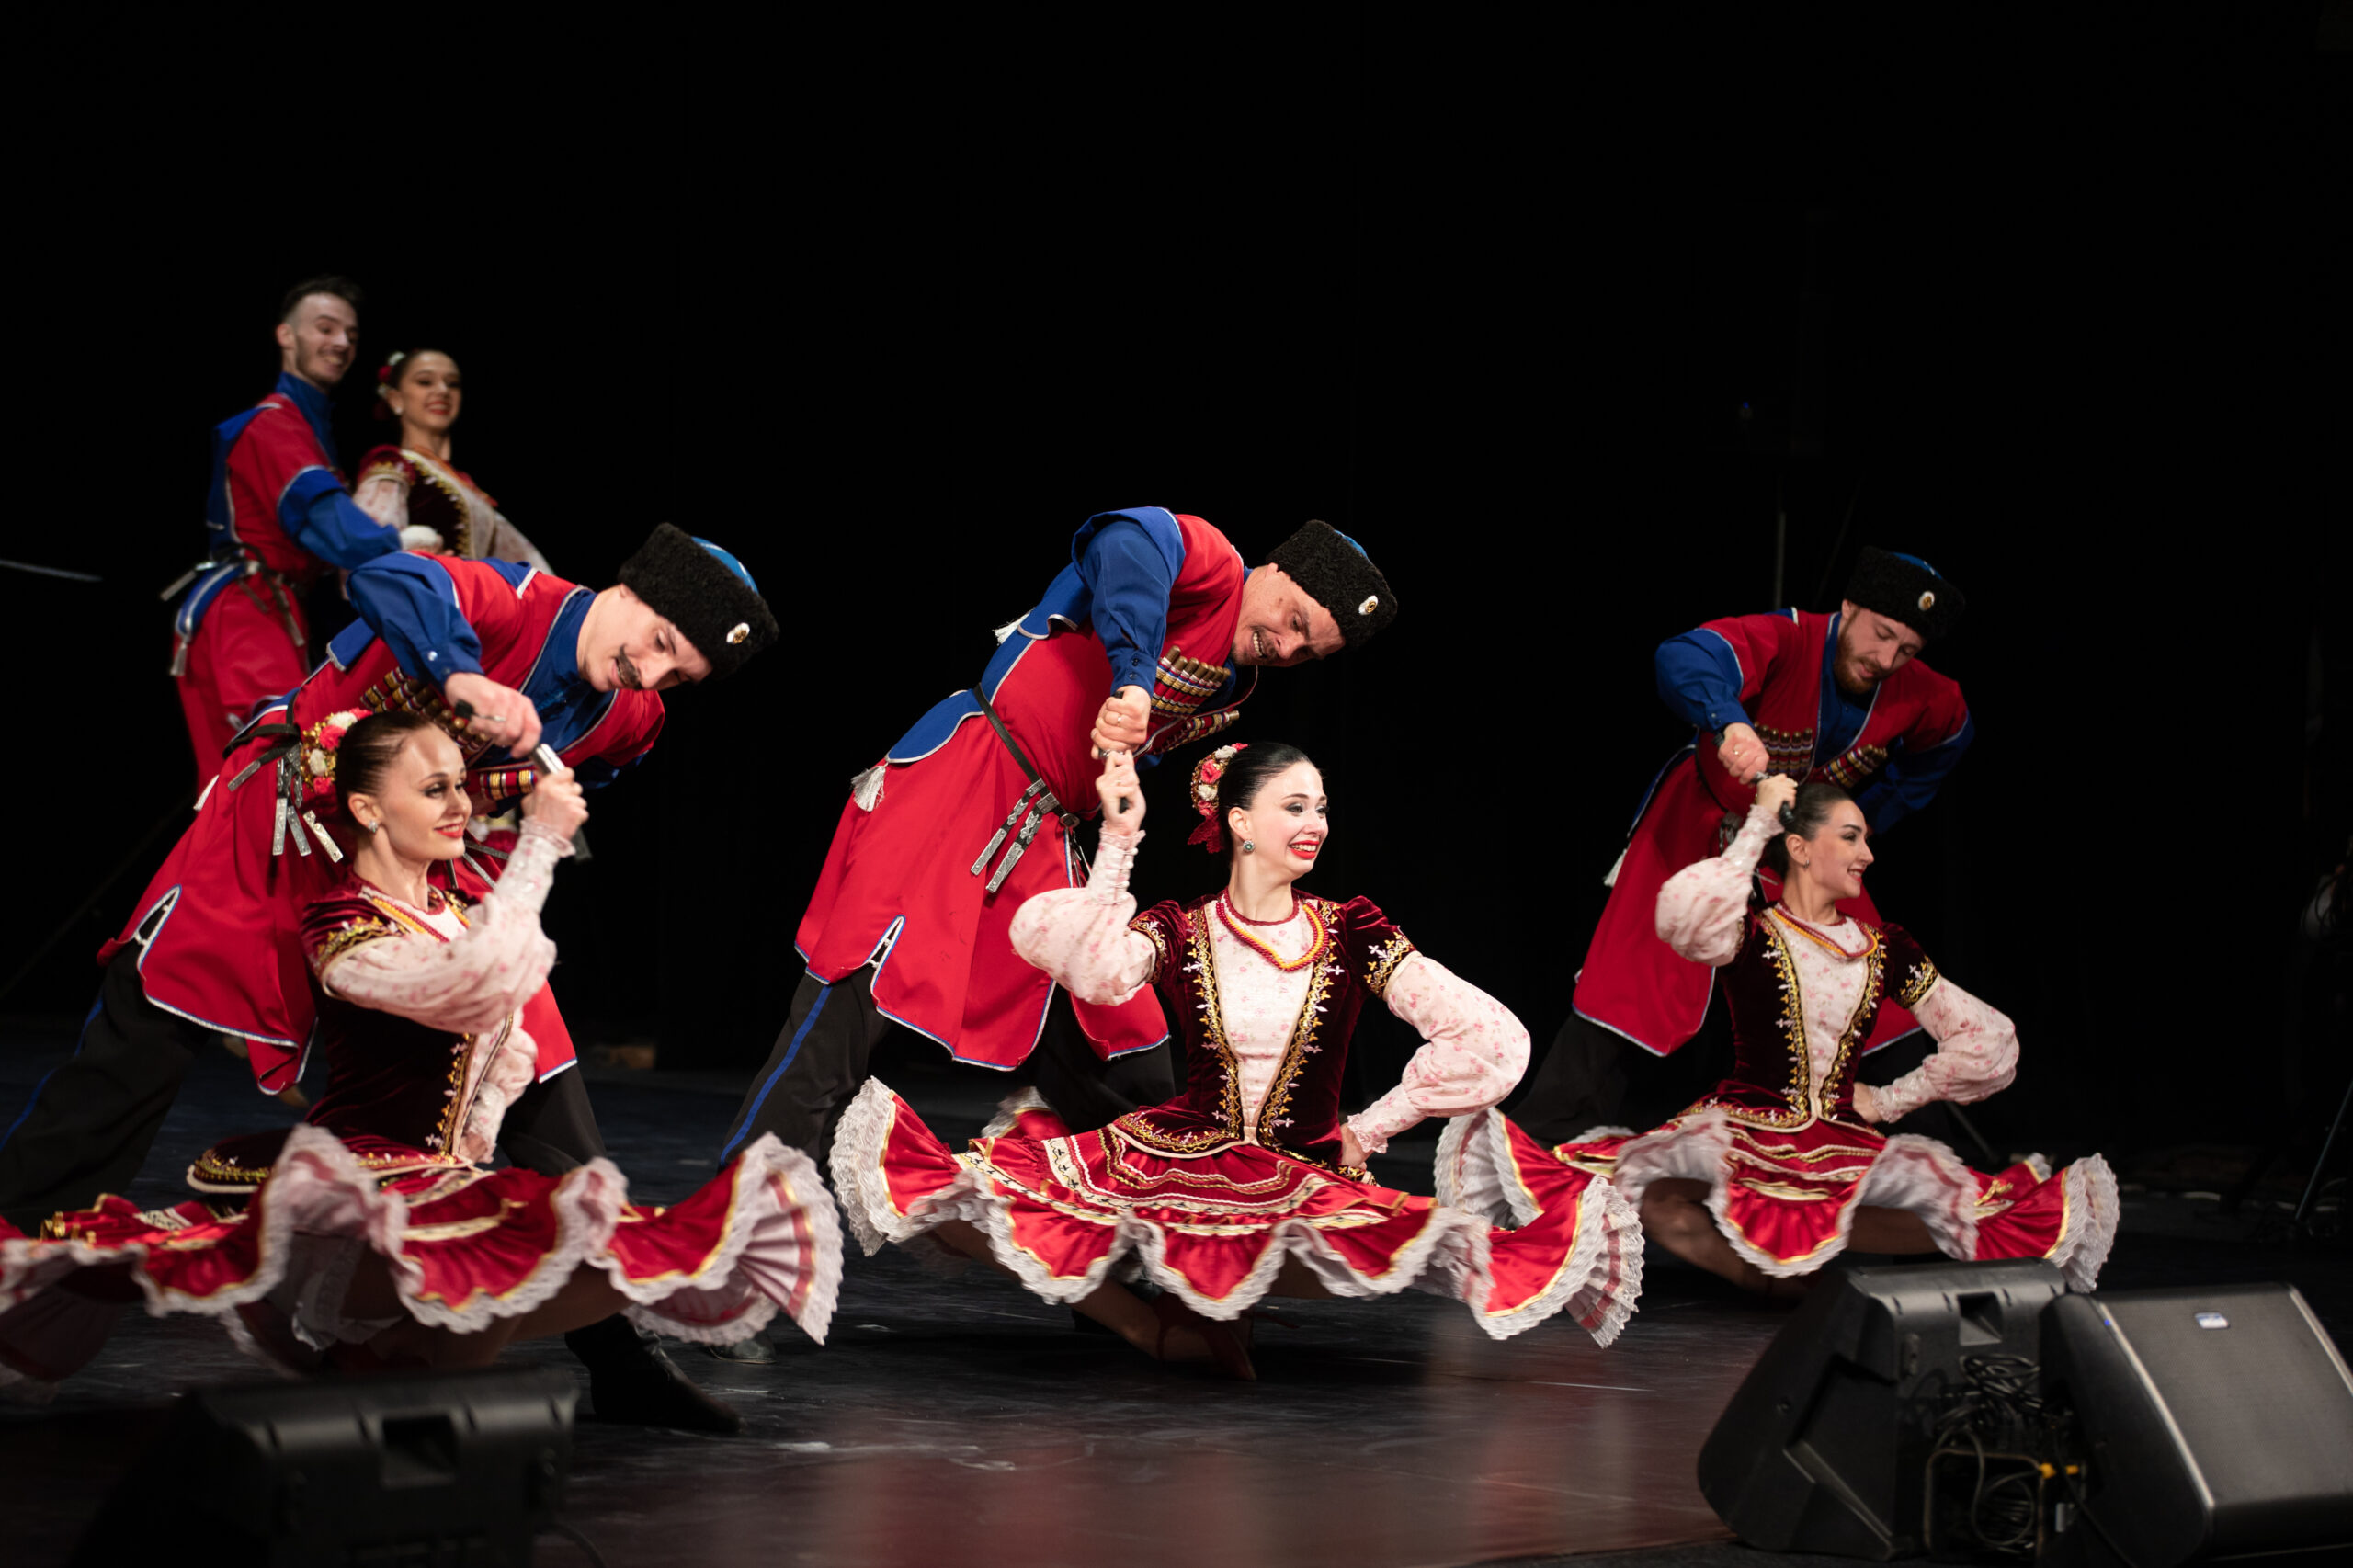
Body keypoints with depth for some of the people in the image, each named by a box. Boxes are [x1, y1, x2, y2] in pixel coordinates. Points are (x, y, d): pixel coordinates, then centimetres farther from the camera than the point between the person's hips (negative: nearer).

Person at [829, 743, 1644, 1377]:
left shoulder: (1351, 933, 3)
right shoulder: (1177, 933, 4)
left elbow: (1493, 1039, -4)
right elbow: (1093, 970, -21)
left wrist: (1371, 1128, -3)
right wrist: (1118, 843, -18)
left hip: (1306, 1183, 0)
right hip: (1173, 1161, 0)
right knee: (972, 1196, -23)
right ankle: (1158, 1330, -11)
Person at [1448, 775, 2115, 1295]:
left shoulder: (1884, 950, 12)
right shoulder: (1752, 935, 1)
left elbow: (1986, 1044, 16)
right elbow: (1685, 915, -25)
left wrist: (1890, 1100, 8)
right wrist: (1756, 826, -15)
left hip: (1845, 1149, 4)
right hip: (1741, 1133, -4)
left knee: (1945, 1197, -26)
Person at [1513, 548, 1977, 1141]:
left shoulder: (1917, 696, -15)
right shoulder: (1785, 641, -32)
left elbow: (1950, 737, 11)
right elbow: (1682, 660, -51)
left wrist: (1871, 815, 7)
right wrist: (1728, 722, -70)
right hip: (1704, 816, -5)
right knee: (1633, 972, -11)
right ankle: (1548, 1134, -7)